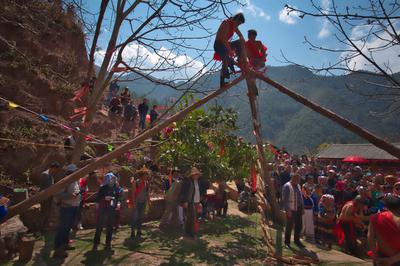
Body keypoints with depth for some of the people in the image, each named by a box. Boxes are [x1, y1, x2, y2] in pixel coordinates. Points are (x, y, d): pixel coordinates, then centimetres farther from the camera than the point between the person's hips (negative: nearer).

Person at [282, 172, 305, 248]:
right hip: (291, 210, -7)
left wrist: (302, 208, 15)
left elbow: (301, 197, 18)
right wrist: (287, 210, -19)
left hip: (298, 209, 7)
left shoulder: (298, 186, 10)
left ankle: (297, 241, 32)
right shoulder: (287, 186, -14)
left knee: (299, 226, 14)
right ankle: (287, 242, 18)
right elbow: (284, 199, -16)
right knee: (289, 226, 3)